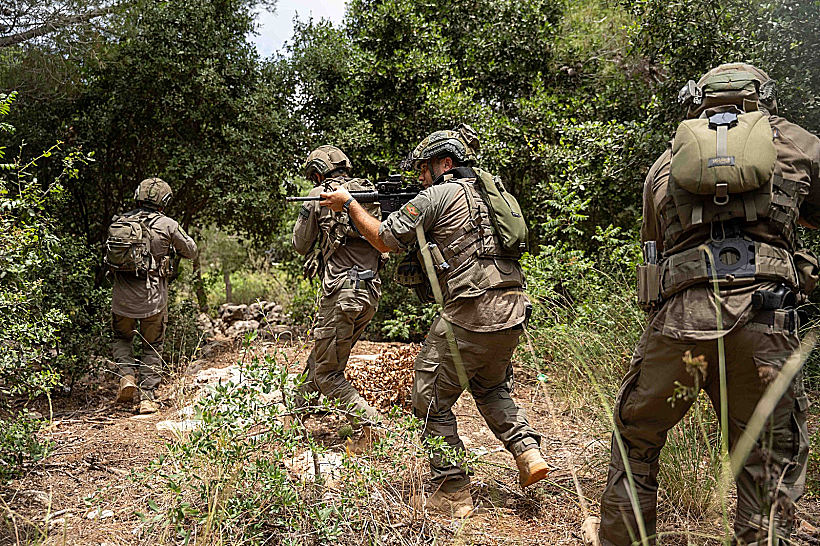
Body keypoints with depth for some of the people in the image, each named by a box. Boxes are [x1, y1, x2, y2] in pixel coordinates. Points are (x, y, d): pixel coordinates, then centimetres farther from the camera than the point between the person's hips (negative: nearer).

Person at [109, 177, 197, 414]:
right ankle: (147, 398, 10)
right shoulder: (168, 225, -7)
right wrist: (180, 235, 23)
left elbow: (108, 256, 14)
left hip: (123, 297, 2)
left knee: (122, 338, 26)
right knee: (152, 347, 13)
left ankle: (127, 375, 4)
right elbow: (191, 252, 6)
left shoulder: (119, 222, 3)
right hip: (153, 297, -2)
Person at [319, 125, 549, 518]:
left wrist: (349, 204, 13)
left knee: (432, 401, 8)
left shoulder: (437, 196, -5)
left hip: (469, 316, -8)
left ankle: (452, 494, 13)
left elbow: (385, 240, 0)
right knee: (491, 388, 30)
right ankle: (527, 452, 15)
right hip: (510, 311, 8)